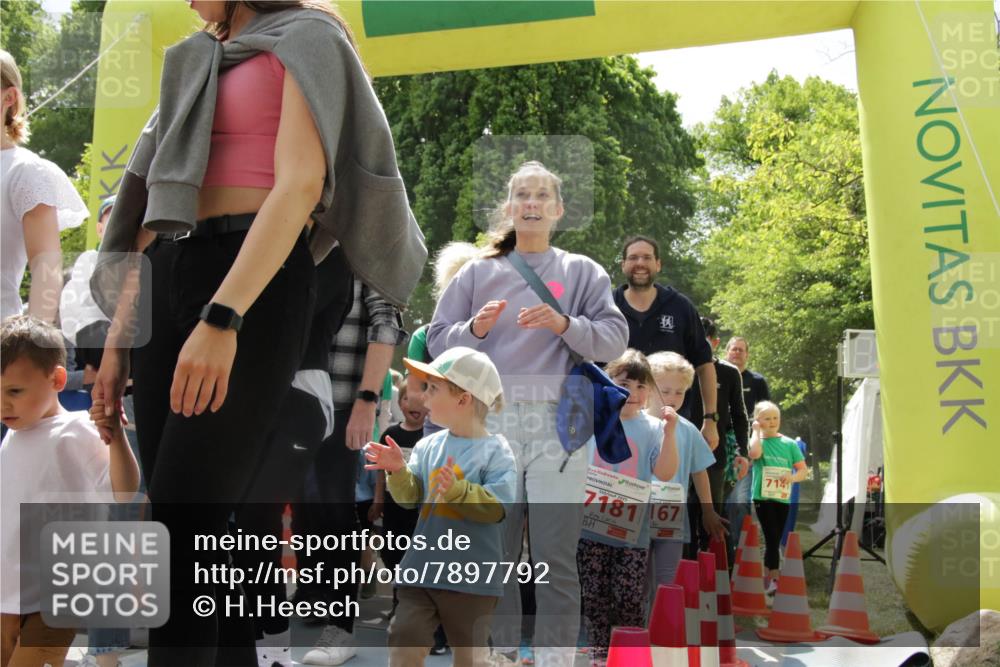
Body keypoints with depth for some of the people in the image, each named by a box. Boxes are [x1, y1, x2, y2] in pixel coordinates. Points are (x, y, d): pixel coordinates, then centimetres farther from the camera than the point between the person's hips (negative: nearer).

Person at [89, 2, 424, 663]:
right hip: (170, 284, 7)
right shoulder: (197, 62, 23)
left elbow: (299, 186, -12)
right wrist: (120, 337, 13)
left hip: (255, 285, -7)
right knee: (203, 533, 3)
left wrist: (222, 318, -23)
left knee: (184, 528, -14)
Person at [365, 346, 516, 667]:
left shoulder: (496, 451, -9)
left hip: (472, 578, -4)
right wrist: (398, 471, -16)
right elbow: (410, 497, 3)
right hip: (422, 569, 5)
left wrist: (458, 490, -30)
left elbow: (496, 508, -17)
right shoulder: (428, 445, 6)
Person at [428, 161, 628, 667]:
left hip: (558, 426, -1)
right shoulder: (477, 273, 15)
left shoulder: (582, 272, 12)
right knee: (495, 552, 5)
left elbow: (614, 340, 3)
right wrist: (475, 330, -9)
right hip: (491, 425, 2)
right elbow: (437, 340, 11)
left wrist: (564, 324, -14)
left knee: (555, 556, -4)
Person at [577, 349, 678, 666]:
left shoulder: (652, 428, -1)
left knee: (630, 597, 1)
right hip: (591, 526, 2)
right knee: (594, 595, 8)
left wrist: (670, 432, -20)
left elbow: (665, 473, -11)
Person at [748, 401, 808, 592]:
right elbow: (754, 453, -26)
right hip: (763, 497, -3)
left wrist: (792, 477, -17)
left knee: (775, 540, 12)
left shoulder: (789, 443, 5)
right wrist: (756, 431, -12)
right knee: (772, 539, -11)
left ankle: (769, 577, 23)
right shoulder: (757, 440, -1)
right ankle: (774, 579, -9)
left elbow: (803, 471, 4)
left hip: (782, 498, 3)